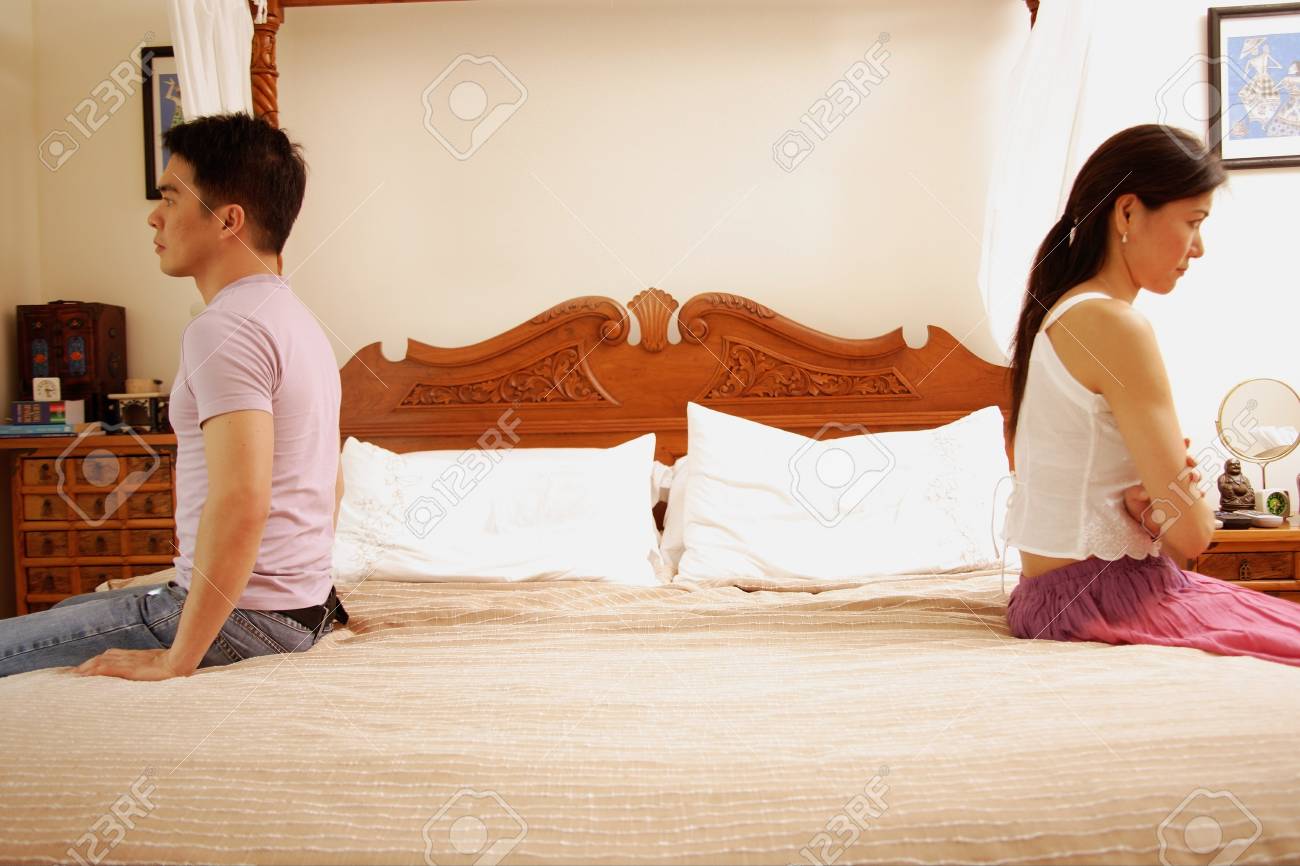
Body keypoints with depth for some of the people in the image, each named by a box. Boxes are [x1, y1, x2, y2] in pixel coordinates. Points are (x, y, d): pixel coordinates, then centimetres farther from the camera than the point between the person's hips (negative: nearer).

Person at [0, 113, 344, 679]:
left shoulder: (225, 329, -20)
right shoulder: (300, 321, 11)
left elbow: (240, 503, -30)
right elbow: (328, 484, 17)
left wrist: (178, 658, -22)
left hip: (241, 617, -10)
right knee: (70, 610, 29)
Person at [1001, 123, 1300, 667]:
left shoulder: (1055, 316, 10)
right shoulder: (1114, 325, -18)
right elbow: (1192, 532, -18)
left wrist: (1148, 499, -7)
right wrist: (1186, 501, 3)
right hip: (1101, 596, -9)